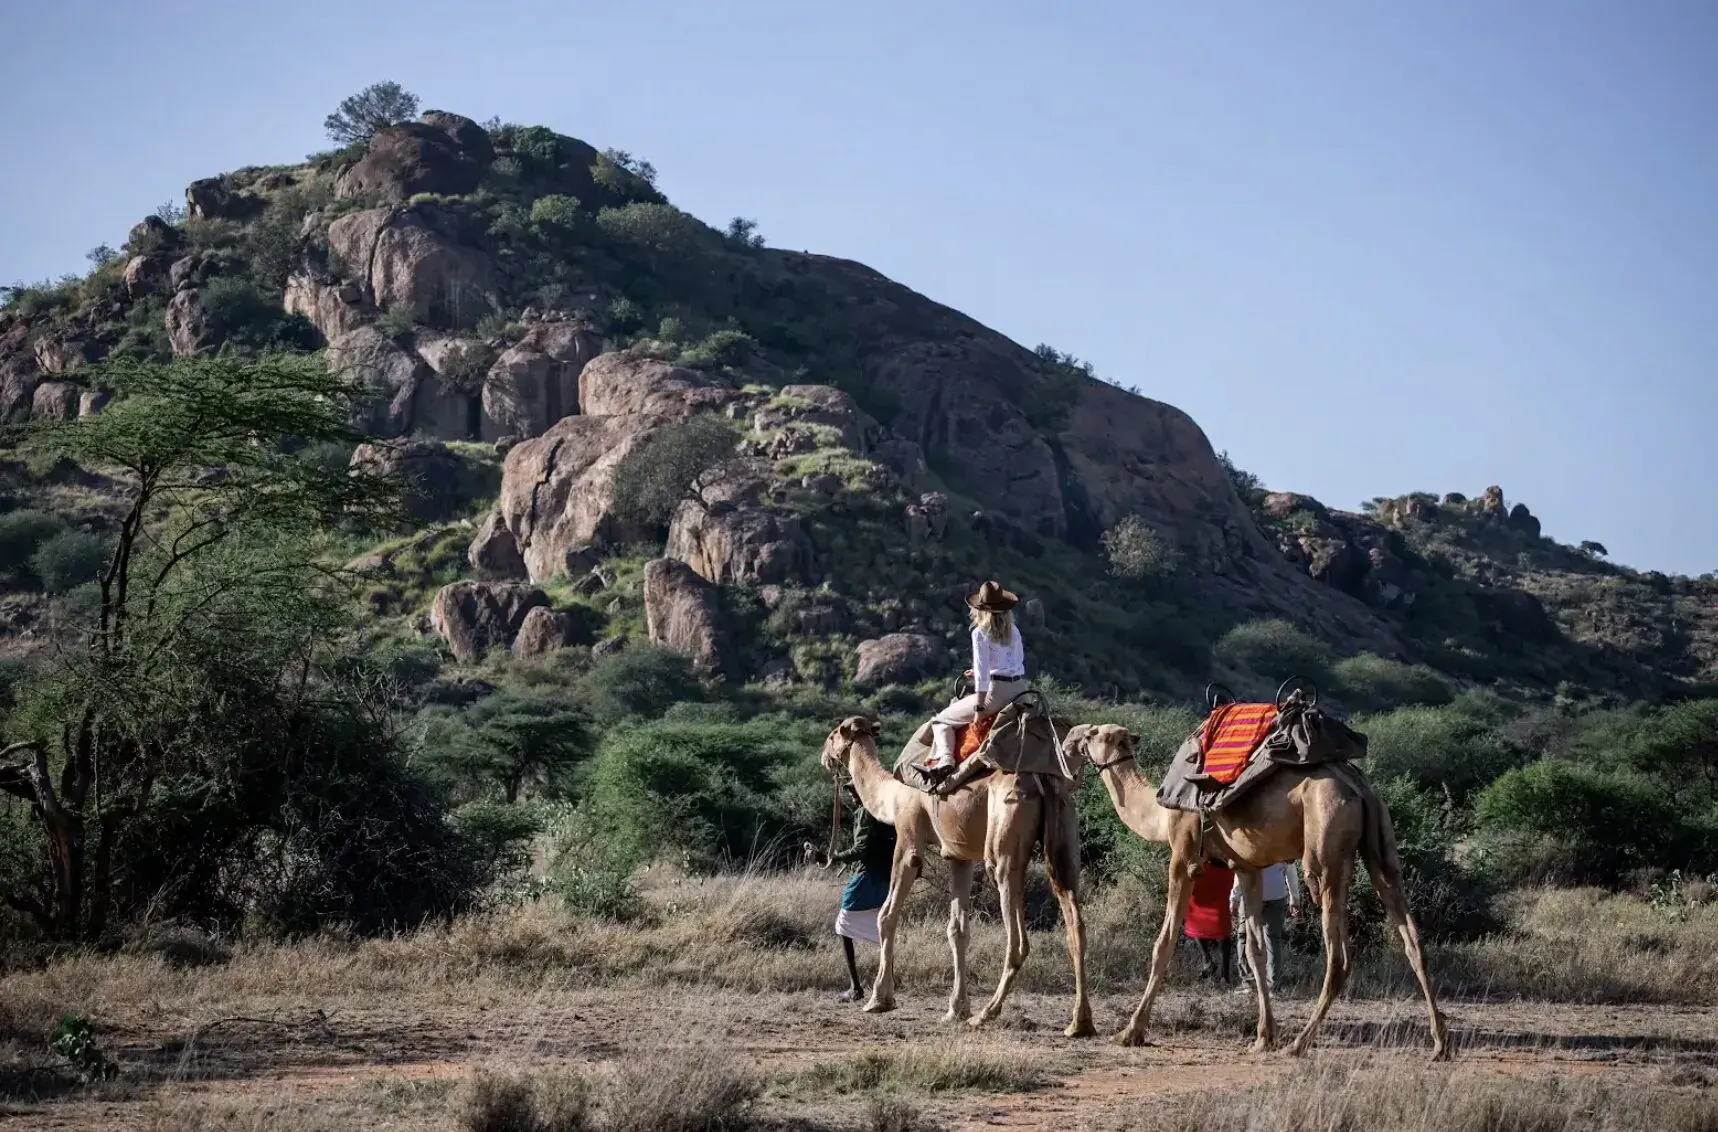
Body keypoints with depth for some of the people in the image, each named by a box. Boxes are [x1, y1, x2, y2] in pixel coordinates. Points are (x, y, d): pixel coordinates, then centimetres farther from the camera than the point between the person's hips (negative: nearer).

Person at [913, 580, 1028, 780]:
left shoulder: (981, 633, -8)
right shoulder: (1013, 630, 11)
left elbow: (982, 671, -13)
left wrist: (979, 708, -13)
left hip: (996, 691, -7)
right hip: (1020, 688, 7)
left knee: (941, 720, 5)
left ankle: (944, 759, -17)